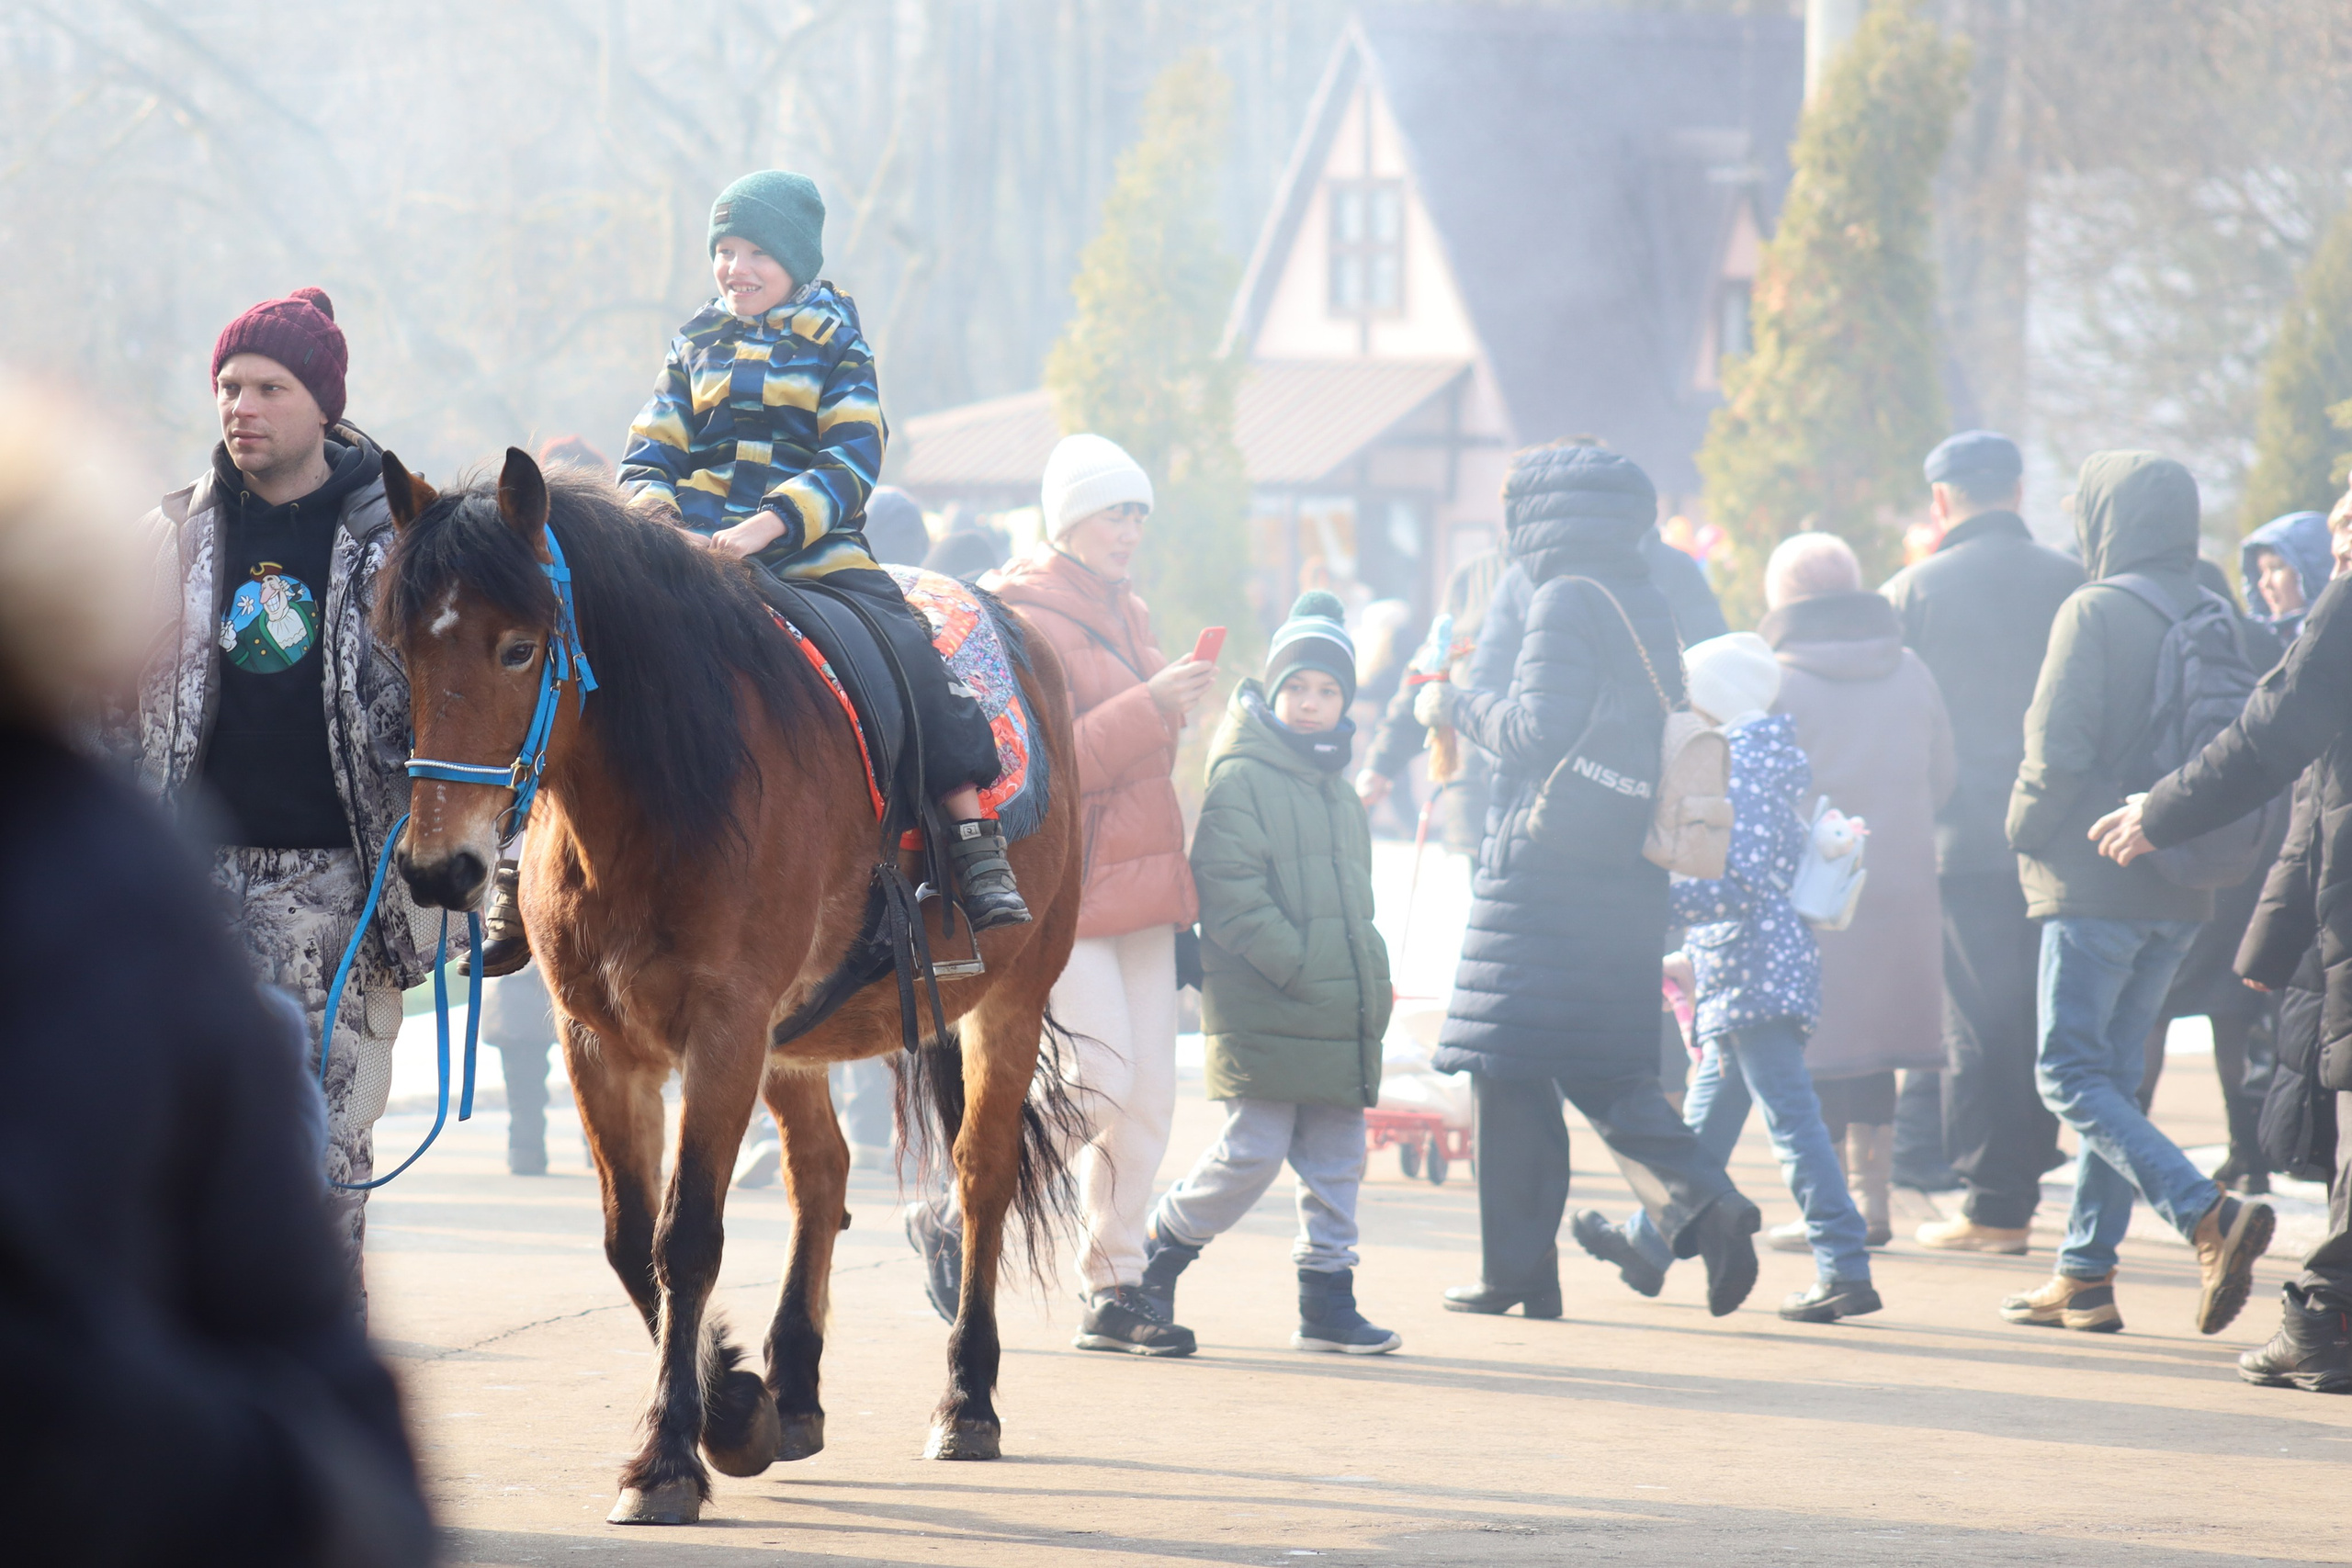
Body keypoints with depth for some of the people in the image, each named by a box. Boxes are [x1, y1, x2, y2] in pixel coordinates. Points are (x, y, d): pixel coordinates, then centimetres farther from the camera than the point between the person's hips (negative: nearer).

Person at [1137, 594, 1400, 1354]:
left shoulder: (1339, 792, 19)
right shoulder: (1241, 779, -7)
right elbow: (1229, 893, -15)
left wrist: (1366, 975, 13)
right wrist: (1296, 966, -18)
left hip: (1339, 1017, 8)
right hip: (1262, 1013, -8)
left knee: (1337, 1160, 7)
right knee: (1251, 1151, -8)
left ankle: (1328, 1298, 12)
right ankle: (1157, 1253, 10)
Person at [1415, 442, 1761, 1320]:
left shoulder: (1565, 600, -10)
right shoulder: (1649, 607, 15)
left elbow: (1540, 731, -18)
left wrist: (1459, 709, 0)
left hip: (1547, 865, -8)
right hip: (1630, 872, 8)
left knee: (1510, 1067, -1)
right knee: (1604, 1068, 12)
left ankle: (1517, 1271, 0)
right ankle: (1701, 1205, -8)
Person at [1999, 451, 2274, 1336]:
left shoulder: (2096, 613, -12)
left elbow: (2057, 752, -17)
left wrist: (2026, 833, -1)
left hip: (2096, 886, -7)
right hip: (2181, 895, 7)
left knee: (2071, 1074, -4)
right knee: (2114, 1075, 14)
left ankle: (2207, 1214, -22)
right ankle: (2085, 1276, 14)